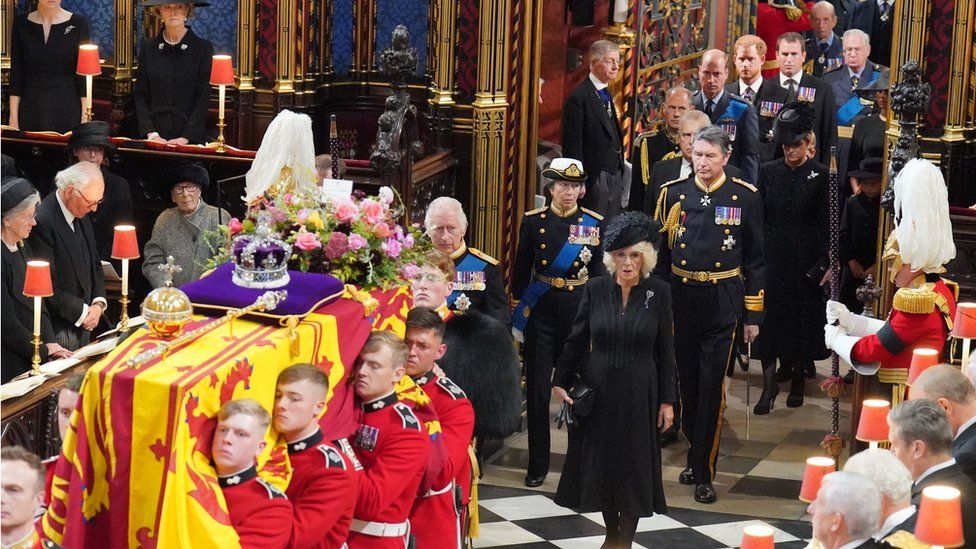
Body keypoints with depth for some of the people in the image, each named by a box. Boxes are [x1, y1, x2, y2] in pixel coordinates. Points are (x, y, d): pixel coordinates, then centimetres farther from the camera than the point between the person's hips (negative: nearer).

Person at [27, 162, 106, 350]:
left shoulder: (82, 217, 7)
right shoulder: (41, 222, -20)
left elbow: (94, 264, 17)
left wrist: (99, 303, 0)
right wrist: (82, 313, -14)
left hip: (84, 326, 8)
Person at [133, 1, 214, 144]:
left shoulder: (203, 48, -1)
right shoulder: (148, 48, 6)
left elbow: (203, 98, -5)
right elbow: (140, 96, 5)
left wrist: (186, 138, -14)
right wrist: (151, 133, -8)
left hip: (193, 139, -2)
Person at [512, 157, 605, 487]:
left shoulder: (594, 223, 1)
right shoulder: (533, 221, 0)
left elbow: (599, 273, 5)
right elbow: (521, 272, 5)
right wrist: (519, 312, 4)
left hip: (579, 309, 0)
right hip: (541, 312, 0)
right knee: (538, 388, 2)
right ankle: (538, 465, 11)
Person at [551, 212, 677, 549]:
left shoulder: (659, 292, -6)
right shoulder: (595, 289, -3)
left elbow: (666, 349, -2)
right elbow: (577, 340, 3)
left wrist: (667, 400, -3)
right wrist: (561, 381, -1)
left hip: (639, 394, -1)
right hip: (598, 391, 1)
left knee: (633, 467, 4)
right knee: (601, 465, 9)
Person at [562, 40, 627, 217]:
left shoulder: (606, 94, 16)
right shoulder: (579, 97, -13)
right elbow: (572, 144, -15)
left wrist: (620, 175, 16)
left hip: (615, 176, 9)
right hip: (595, 178, -9)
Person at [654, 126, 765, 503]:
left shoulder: (745, 197, -1)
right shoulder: (673, 193, 4)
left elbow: (755, 259, 3)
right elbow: (658, 250, 9)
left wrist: (753, 315, 2)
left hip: (722, 302, -3)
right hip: (680, 299, 3)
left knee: (711, 387, -6)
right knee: (688, 383, 11)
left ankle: (704, 473, 0)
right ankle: (697, 455, 28)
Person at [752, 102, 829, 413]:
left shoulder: (820, 175, -3)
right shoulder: (768, 172, 4)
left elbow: (825, 223, -3)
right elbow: (758, 217, 5)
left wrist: (823, 262, -9)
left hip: (804, 258, -2)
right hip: (772, 256, 2)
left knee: (802, 317, 7)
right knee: (769, 317, -4)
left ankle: (798, 379, 23)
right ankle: (769, 384, -1)